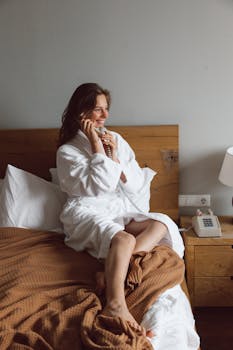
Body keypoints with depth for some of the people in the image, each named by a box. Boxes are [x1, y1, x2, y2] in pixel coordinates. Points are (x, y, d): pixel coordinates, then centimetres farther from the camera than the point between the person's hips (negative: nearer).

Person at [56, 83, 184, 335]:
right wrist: (97, 149, -12)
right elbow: (98, 187, -15)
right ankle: (115, 305, -46)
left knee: (162, 223, -20)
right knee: (124, 240, -36)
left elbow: (136, 186, 6)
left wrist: (115, 157, -7)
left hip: (120, 210, 6)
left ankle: (112, 274, -32)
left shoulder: (116, 140, 11)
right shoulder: (67, 151, -4)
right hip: (88, 212, -6)